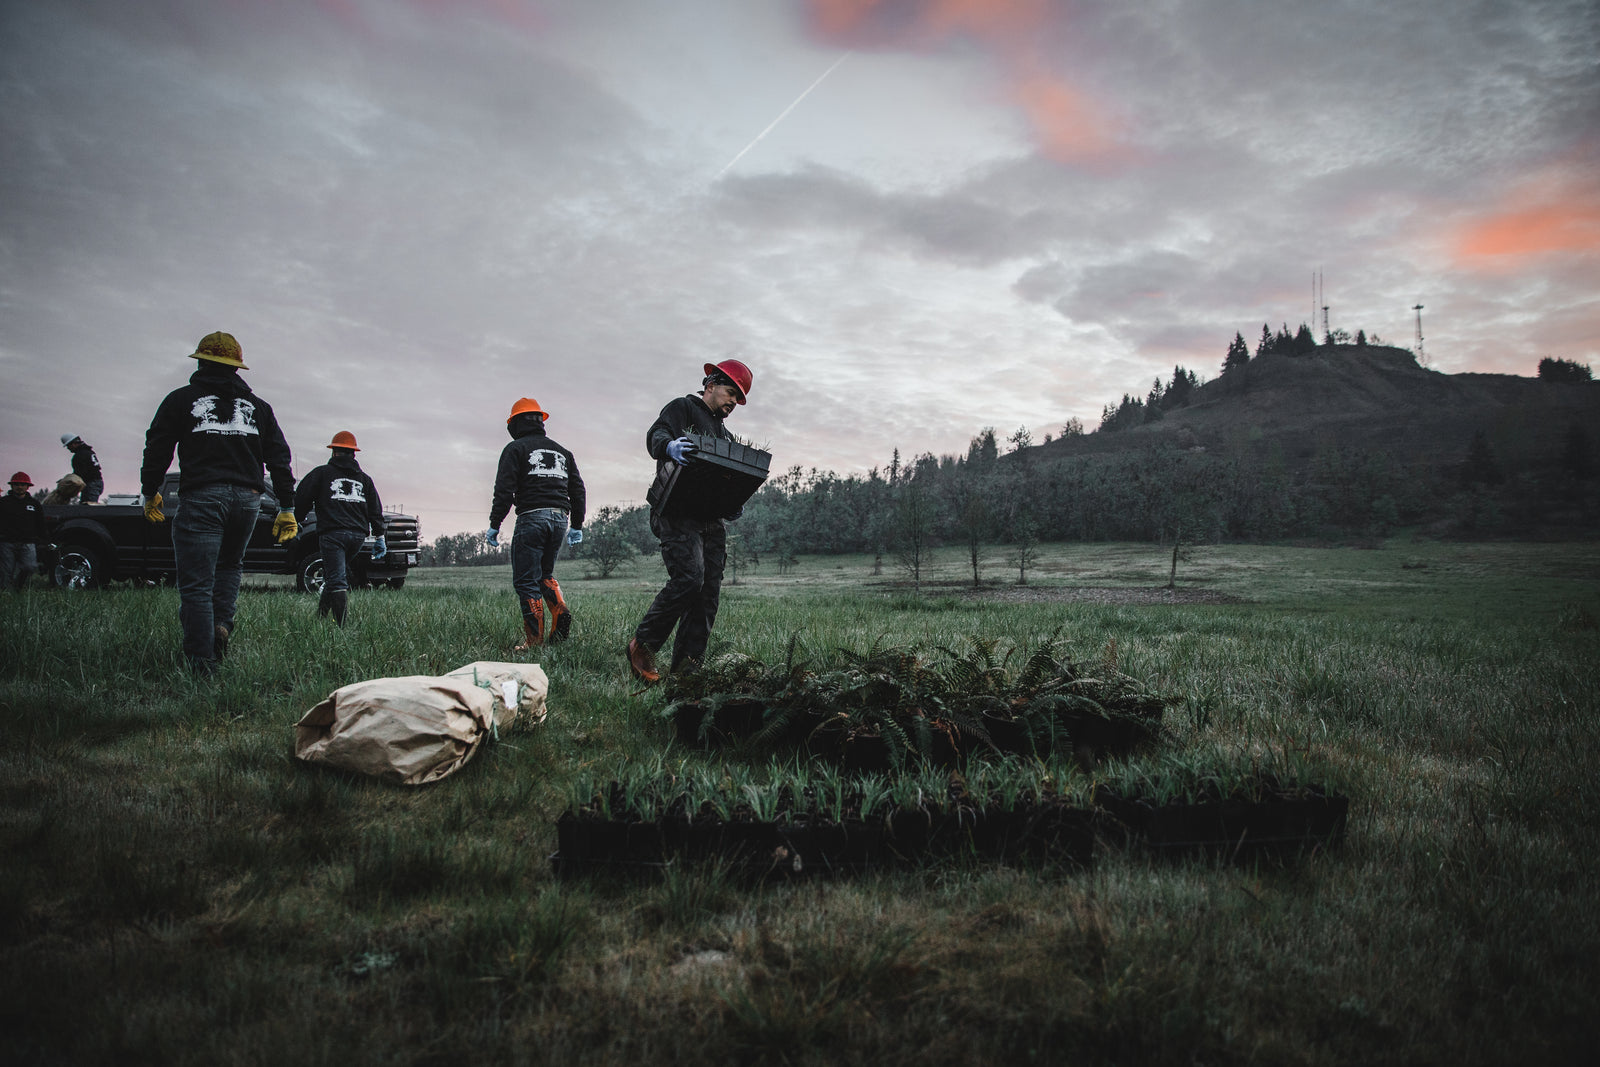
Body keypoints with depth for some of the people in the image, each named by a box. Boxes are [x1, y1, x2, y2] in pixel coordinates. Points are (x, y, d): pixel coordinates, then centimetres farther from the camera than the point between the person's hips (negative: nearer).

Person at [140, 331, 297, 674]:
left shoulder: (181, 400, 7)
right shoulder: (258, 406, 16)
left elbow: (157, 450, 7)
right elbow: (279, 459, 12)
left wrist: (149, 493, 20)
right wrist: (287, 508, 14)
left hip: (201, 498, -3)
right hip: (247, 498, 4)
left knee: (196, 583, -2)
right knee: (230, 565, 25)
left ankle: (202, 663, -7)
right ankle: (222, 623, 2)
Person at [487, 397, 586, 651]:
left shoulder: (515, 449, 3)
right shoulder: (562, 452, 20)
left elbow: (504, 490, -7)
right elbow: (578, 490, 18)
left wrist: (494, 525, -4)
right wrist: (577, 526, 23)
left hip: (531, 518, -6)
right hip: (559, 519, 6)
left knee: (526, 580, -1)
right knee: (545, 573, 21)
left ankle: (535, 639, -4)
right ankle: (561, 611, -3)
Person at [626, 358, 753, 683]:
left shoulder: (723, 434, 29)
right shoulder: (682, 408, 6)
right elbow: (655, 435, -13)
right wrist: (669, 446, -38)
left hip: (711, 519, 8)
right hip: (676, 513, -8)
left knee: (709, 591, 0)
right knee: (689, 578, -22)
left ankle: (687, 665, 3)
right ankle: (642, 646, -7)